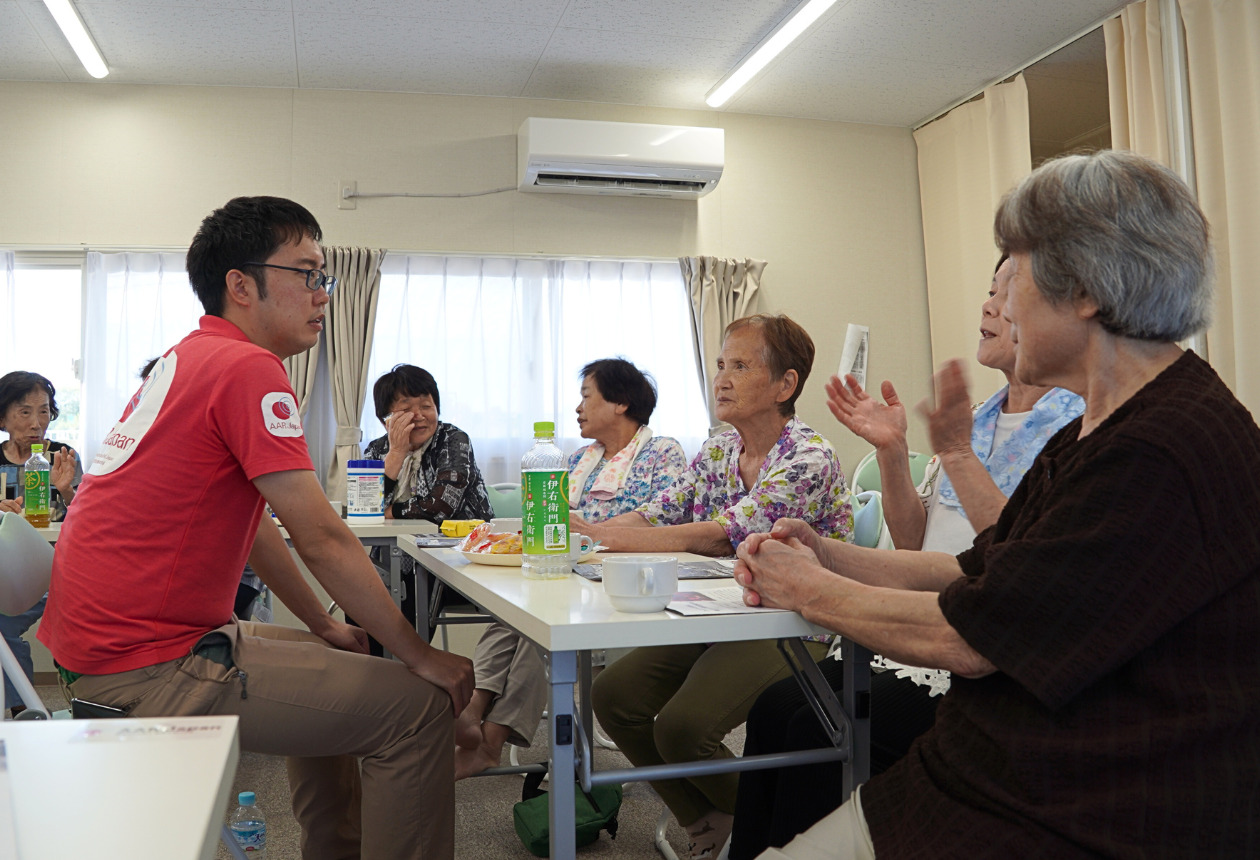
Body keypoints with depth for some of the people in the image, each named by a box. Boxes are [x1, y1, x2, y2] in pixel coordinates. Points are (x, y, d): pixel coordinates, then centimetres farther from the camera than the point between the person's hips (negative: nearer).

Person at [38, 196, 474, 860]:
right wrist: (420, 655, -10)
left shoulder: (189, 360, 15)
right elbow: (322, 540, -20)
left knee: (329, 675, 28)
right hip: (151, 668, -11)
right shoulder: (249, 368, -18)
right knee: (418, 705, -10)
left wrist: (326, 628, 20)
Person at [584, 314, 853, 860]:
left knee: (681, 726, -25)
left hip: (791, 629, -8)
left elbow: (726, 535, -26)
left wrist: (599, 536, -27)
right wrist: (577, 532, -15)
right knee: (612, 695, -6)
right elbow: (656, 515, 4)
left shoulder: (808, 458, -17)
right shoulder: (719, 451, 9)